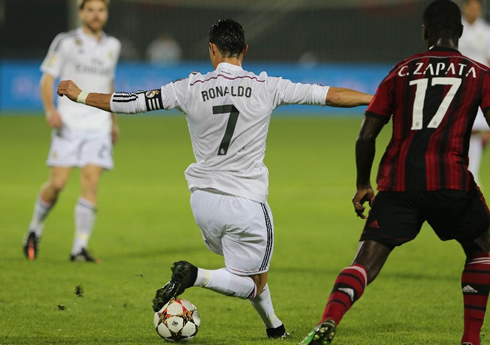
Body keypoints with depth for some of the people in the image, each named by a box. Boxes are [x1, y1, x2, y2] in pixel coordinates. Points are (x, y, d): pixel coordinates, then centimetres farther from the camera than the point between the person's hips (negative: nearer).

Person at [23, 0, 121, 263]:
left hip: (99, 126, 3)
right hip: (68, 123, -3)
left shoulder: (112, 46, 15)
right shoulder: (66, 42, 0)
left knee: (91, 182, -11)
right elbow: (47, 78, -1)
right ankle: (35, 229, 18)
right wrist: (50, 110, -17)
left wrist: (113, 120, 29)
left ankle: (79, 249, -10)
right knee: (58, 183, -8)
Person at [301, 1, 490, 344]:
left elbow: (366, 135, 13)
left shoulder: (401, 71, 15)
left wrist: (363, 184, 24)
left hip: (398, 183, 1)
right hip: (450, 180, -1)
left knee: (367, 261, -3)